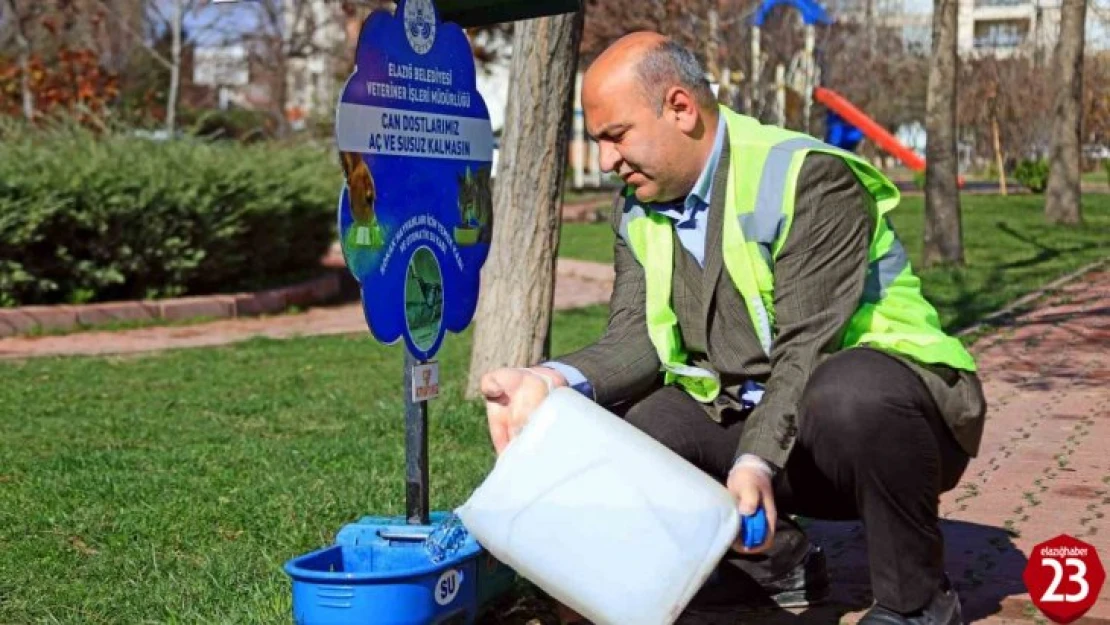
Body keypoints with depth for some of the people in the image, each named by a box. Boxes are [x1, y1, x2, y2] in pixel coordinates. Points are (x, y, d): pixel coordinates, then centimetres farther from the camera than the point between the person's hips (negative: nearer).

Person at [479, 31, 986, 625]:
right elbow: (636, 337, -6)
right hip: (745, 414, 7)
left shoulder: (809, 176, -18)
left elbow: (806, 348, -25)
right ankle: (776, 561, 7)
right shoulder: (638, 207, 5)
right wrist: (555, 381, -25)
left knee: (851, 393, -40)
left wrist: (757, 462, -37)